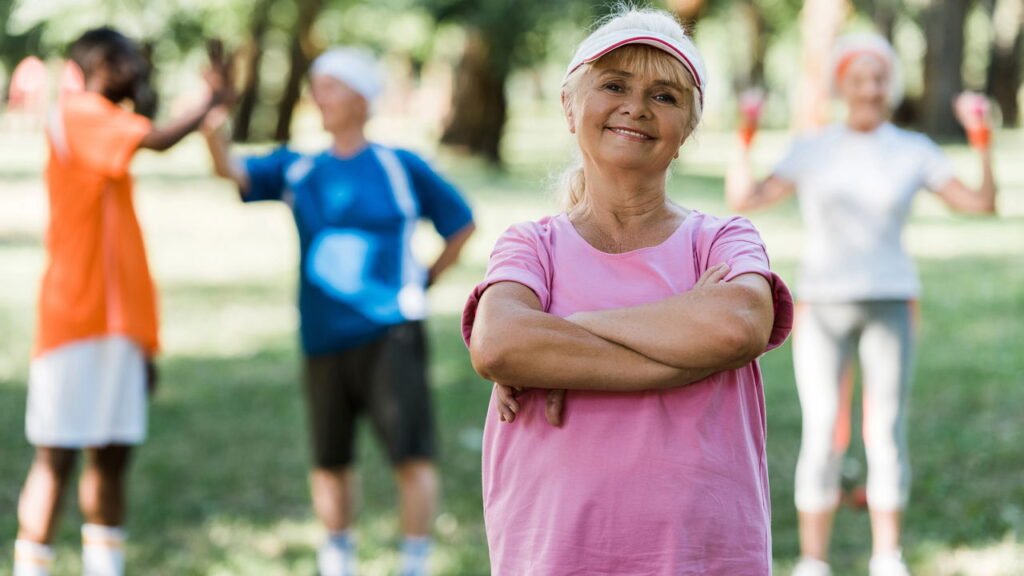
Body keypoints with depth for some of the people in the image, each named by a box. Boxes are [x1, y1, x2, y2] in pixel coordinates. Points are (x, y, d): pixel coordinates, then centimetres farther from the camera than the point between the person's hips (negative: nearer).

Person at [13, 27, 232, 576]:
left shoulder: (107, 128, 19)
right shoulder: (76, 114, -7)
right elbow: (157, 140, -25)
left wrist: (142, 339, 20)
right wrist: (212, 99, -9)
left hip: (117, 323, 8)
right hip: (74, 320, -8)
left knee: (112, 453, 8)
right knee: (57, 455, -7)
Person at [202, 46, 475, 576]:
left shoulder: (401, 168, 0)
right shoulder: (298, 171, 6)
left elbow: (462, 224, 10)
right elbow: (232, 172, -9)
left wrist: (425, 281, 5)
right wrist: (213, 128, -27)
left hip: (392, 334, -3)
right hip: (325, 340, 3)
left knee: (413, 456, -12)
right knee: (330, 462, 12)